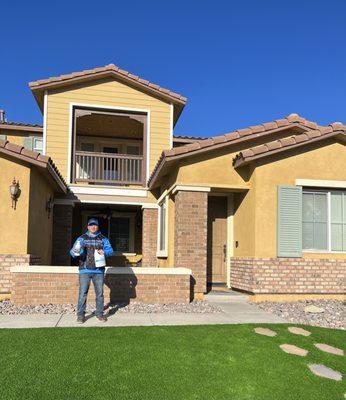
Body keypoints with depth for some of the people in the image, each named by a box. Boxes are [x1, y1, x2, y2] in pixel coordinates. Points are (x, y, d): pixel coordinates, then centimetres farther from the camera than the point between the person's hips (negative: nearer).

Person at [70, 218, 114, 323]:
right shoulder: (82, 238, 7)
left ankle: (99, 313, 18)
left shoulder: (103, 239, 10)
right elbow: (73, 251, -2)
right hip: (85, 270, -1)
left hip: (99, 271, 2)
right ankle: (80, 315, 5)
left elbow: (110, 250, 1)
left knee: (100, 293, 7)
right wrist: (75, 252, -26)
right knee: (83, 293, -3)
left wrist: (104, 252, -22)